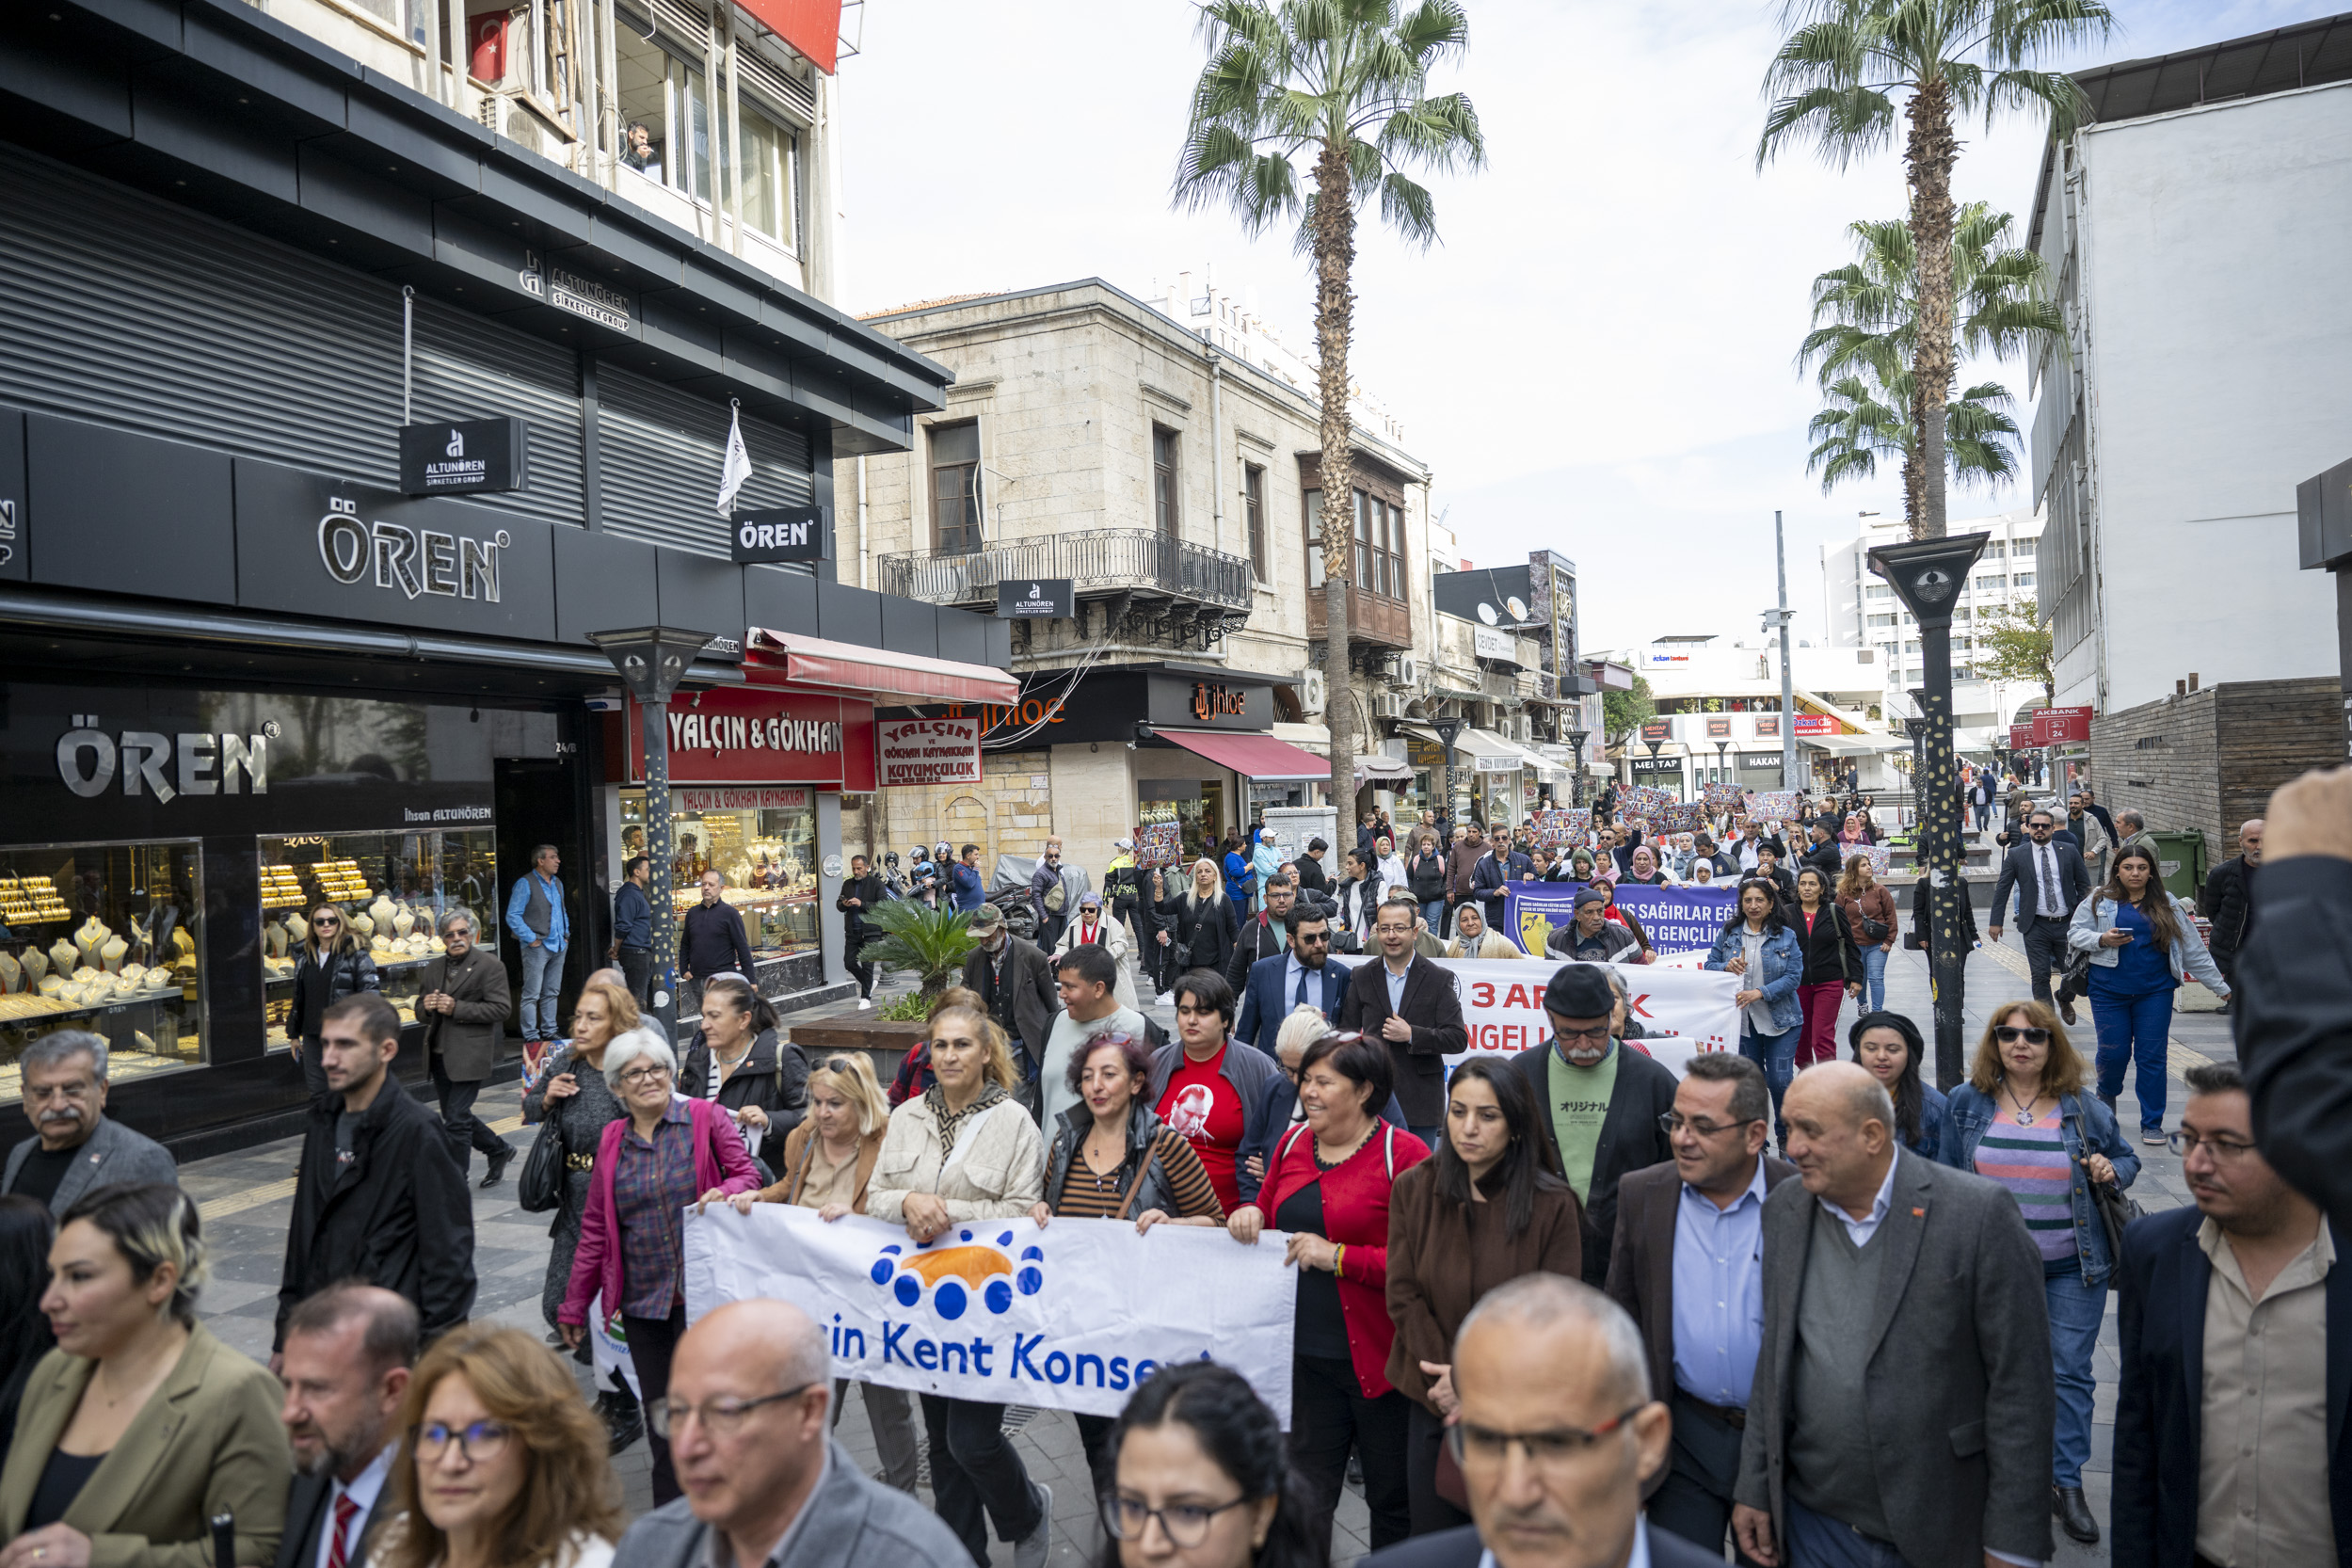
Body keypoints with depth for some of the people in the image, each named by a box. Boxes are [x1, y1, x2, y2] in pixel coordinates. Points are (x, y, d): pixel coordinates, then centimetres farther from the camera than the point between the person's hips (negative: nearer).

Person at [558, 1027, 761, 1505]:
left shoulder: (706, 1117, -1)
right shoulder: (612, 1140, 9)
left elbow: (747, 1175, 1)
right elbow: (595, 1229, 13)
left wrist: (725, 1193, -22)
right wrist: (573, 1306, 15)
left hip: (701, 1289, -3)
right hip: (641, 1298, 3)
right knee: (659, 1411, 9)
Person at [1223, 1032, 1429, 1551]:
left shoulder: (1404, 1154, -13)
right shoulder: (1292, 1143, 6)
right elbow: (1268, 1221, 20)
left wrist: (1338, 1257, -20)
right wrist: (1249, 1217, -3)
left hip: (1377, 1358, -5)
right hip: (1306, 1355, 5)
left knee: (1394, 1502, 14)